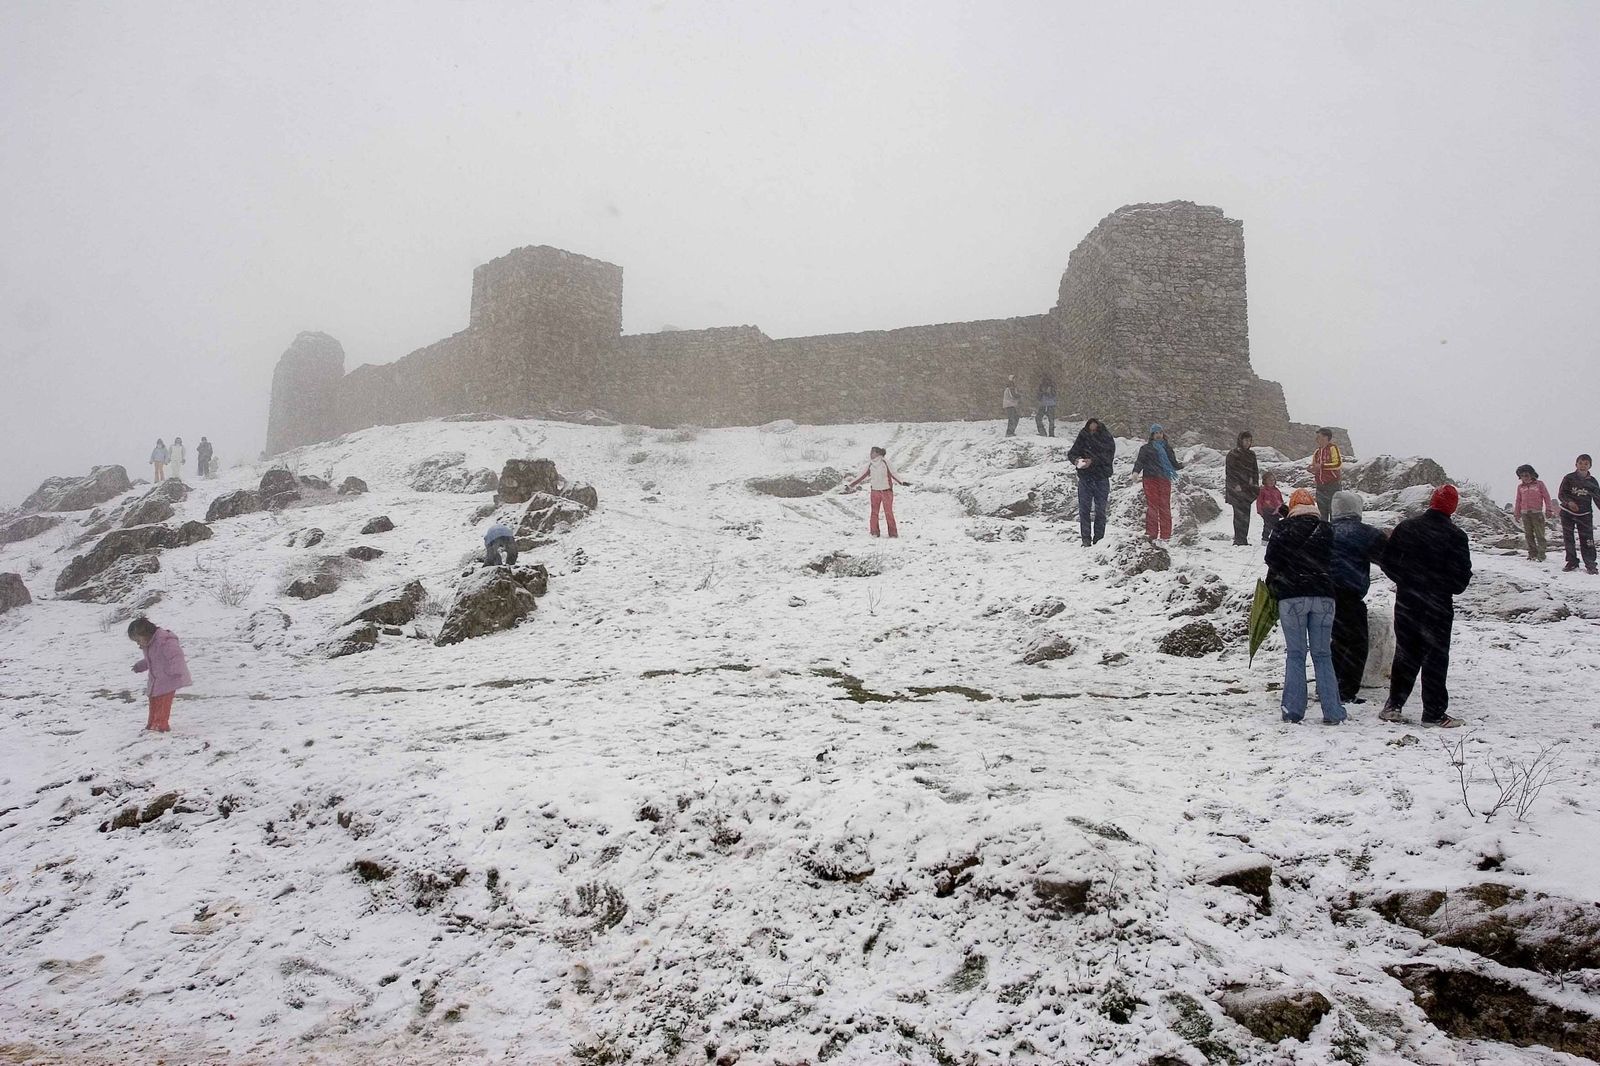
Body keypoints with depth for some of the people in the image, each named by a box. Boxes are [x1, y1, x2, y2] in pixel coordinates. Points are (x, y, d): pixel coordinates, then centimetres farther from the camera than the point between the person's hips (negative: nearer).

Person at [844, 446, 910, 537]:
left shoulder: (885, 462, -6)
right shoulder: (870, 465, 6)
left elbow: (893, 473, -8)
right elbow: (861, 476, 10)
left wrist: (902, 482, -18)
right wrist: (850, 486, 11)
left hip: (886, 491, -4)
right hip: (875, 491, 4)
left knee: (888, 512, -5)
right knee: (874, 512, 1)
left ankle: (893, 533, 0)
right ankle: (874, 532, 7)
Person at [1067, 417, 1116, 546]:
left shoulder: (1108, 440, -1)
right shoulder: (1082, 438, 5)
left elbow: (1107, 456, -14)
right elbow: (1071, 453, 6)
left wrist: (1093, 461, -26)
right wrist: (1075, 459, -16)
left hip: (1101, 479, -2)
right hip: (1085, 478, 2)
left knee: (1100, 510, 2)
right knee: (1084, 509, -2)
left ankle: (1099, 538, 8)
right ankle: (1086, 539, 1)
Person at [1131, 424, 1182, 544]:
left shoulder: (1167, 448, 20)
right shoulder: (1146, 448, 8)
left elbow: (1174, 463, 28)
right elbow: (1140, 461, -6)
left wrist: (1181, 465, 14)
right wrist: (1136, 471, -22)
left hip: (1165, 480, 3)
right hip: (1150, 479, -3)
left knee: (1165, 507, -1)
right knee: (1152, 506, -8)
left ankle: (1165, 535, 0)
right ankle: (1151, 534, -9)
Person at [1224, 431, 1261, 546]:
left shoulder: (1251, 455, 15)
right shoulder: (1232, 454, -3)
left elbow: (1255, 470, 19)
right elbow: (1229, 472, -7)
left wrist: (1256, 484, 6)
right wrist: (1235, 485, -16)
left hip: (1248, 488, 6)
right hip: (1236, 489, -6)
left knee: (1246, 515, 4)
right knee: (1239, 514, -11)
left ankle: (1243, 539, 9)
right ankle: (1239, 540, -11)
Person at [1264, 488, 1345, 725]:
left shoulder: (1283, 528, -1)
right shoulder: (1326, 529, 6)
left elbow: (1272, 560, -2)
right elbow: (1333, 562, 9)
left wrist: (1273, 585, 14)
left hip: (1291, 597, -2)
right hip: (1323, 596, 2)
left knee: (1295, 654, 3)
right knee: (1323, 655, 8)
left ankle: (1293, 711, 0)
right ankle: (1332, 712, 5)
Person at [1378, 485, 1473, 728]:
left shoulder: (1406, 527, -1)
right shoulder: (1455, 535, -12)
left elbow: (1387, 560, 3)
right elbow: (1462, 574, -11)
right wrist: (1451, 587, 11)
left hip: (1406, 602, 4)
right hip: (1439, 605, -3)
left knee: (1405, 653, 14)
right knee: (1436, 657, 4)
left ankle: (1394, 705, 13)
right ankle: (1434, 712, 7)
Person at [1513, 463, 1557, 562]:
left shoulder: (1539, 484, 2)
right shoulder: (1520, 487, 11)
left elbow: (1546, 497, 2)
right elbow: (1518, 501, 17)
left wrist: (1548, 510, -3)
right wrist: (1517, 514, 17)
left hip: (1537, 512, -4)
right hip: (1525, 514, 4)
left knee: (1540, 535, -5)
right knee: (1528, 535, 5)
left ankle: (1541, 554, -4)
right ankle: (1532, 553, 11)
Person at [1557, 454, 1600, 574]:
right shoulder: (1568, 478, -5)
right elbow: (1561, 494, -6)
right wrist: (1569, 502, -24)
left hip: (1585, 514, 0)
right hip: (1568, 513, 0)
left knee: (1587, 539, -5)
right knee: (1568, 538, 4)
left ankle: (1590, 564, 1)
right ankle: (1572, 562, 15)